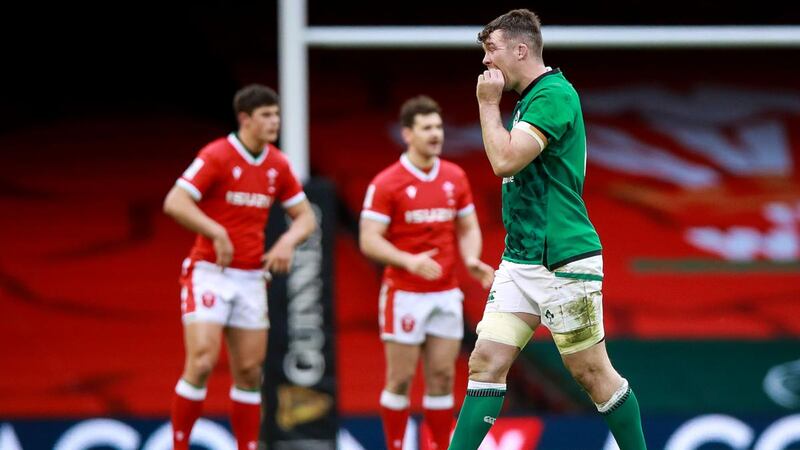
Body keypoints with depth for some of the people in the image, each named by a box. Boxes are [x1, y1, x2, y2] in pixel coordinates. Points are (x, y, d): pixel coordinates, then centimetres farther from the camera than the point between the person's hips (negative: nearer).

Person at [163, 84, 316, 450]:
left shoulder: (278, 165, 6)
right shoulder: (216, 156, -12)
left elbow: (305, 217, 13)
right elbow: (174, 203, -20)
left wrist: (288, 241, -7)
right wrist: (217, 233, -27)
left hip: (251, 278, 6)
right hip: (210, 272, -6)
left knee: (250, 372, 5)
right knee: (201, 362, -16)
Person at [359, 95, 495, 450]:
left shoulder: (455, 177, 6)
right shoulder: (386, 183, -10)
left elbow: (468, 228, 14)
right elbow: (369, 241, -13)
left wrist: (472, 259, -7)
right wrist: (410, 260, -28)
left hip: (446, 295, 4)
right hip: (405, 296, -4)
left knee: (442, 378, 5)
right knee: (400, 379, 1)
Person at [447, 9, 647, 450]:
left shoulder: (555, 95, -14)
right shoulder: (528, 99, 16)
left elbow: (505, 160, -23)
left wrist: (488, 103, -11)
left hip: (564, 261, -9)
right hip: (519, 261, 9)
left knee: (591, 373, 0)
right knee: (486, 362, -1)